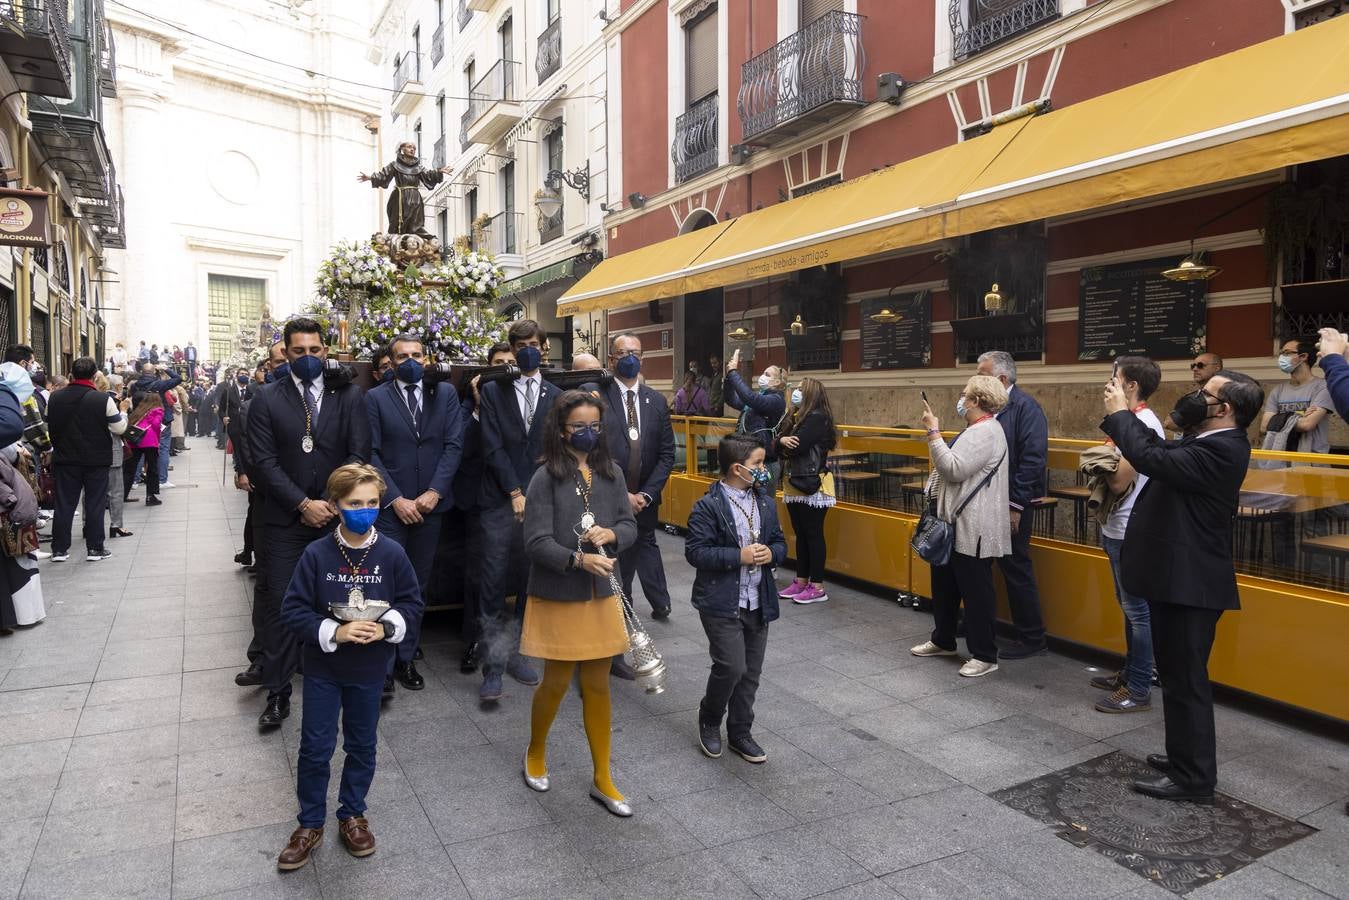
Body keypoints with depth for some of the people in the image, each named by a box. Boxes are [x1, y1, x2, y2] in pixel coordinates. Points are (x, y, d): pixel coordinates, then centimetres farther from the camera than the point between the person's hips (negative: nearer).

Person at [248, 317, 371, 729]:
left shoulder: (349, 396, 3)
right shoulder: (267, 398, 2)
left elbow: (359, 455, -2)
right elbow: (265, 460, -4)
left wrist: (335, 502, -11)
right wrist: (304, 504, -12)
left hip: (338, 516, 0)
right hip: (286, 520, 0)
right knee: (280, 605, 3)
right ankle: (278, 693, 14)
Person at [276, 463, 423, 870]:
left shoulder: (391, 554, -11)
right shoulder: (317, 554, -15)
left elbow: (412, 603, -2)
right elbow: (293, 610, -11)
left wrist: (386, 627, -19)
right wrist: (333, 633, -23)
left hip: (369, 669, 1)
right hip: (322, 668, -1)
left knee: (362, 745, 16)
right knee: (314, 748, 9)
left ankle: (352, 814, 36)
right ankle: (311, 824, 29)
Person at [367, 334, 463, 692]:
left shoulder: (445, 394, 6)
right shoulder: (376, 398, 1)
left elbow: (454, 445, 0)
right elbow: (372, 454, -4)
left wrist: (433, 493, -10)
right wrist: (396, 499, -11)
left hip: (430, 505, 2)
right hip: (390, 506, -2)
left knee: (418, 585, 10)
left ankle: (406, 658, 21)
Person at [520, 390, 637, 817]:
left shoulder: (611, 473, 2)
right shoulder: (547, 477, -12)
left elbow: (630, 525, 6)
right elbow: (536, 543, -16)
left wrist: (611, 534, -16)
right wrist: (579, 560, -31)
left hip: (601, 595, 4)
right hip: (558, 597, -4)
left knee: (597, 685, 12)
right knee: (556, 682, 9)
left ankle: (603, 779, 26)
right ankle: (536, 752, 39)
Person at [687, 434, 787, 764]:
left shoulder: (766, 502, 8)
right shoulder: (708, 506, -12)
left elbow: (781, 542, 15)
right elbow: (695, 552, -15)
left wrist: (771, 553, -8)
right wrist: (738, 556, -21)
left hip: (758, 603, 6)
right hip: (722, 603, -6)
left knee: (751, 673, 11)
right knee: (732, 666, -10)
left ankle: (740, 733, 28)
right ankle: (709, 719, 18)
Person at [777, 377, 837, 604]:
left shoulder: (817, 417, -13)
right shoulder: (795, 416, 14)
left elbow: (798, 446, -22)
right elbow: (779, 442, 6)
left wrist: (783, 443, -2)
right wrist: (782, 441, -17)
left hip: (813, 485, -9)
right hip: (795, 484, 9)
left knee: (813, 535, -3)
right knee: (801, 534, 13)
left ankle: (817, 587, 3)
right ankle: (801, 581, 22)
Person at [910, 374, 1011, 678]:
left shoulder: (986, 431, -18)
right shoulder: (976, 429, 16)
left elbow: (954, 469, -25)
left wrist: (933, 432, -20)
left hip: (973, 527, -11)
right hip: (956, 522, 11)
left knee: (976, 590, -1)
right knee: (944, 583, 20)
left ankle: (984, 656, 9)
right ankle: (943, 641, 34)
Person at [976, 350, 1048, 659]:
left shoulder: (1025, 407, -14)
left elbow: (1033, 459, -20)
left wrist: (1016, 506, -20)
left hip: (1011, 502, -8)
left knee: (1015, 566, 0)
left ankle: (1032, 638, 13)